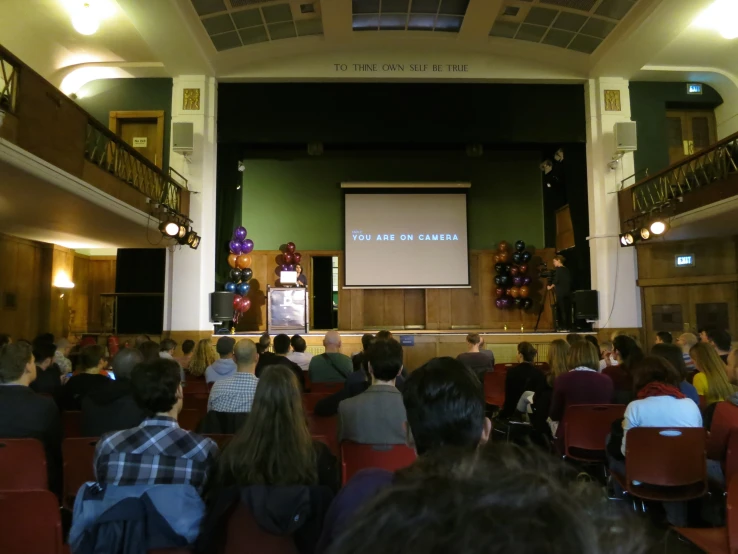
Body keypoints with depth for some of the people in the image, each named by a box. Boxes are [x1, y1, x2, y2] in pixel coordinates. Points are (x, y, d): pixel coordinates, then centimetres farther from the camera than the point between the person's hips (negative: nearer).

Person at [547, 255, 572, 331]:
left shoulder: (558, 269, -7)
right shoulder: (567, 269, 13)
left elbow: (556, 280, -13)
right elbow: (569, 281, 14)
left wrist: (551, 287, 3)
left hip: (561, 293, -7)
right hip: (567, 292, 7)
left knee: (561, 310, -3)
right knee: (567, 310, 7)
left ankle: (563, 327, -5)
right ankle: (568, 327, 7)